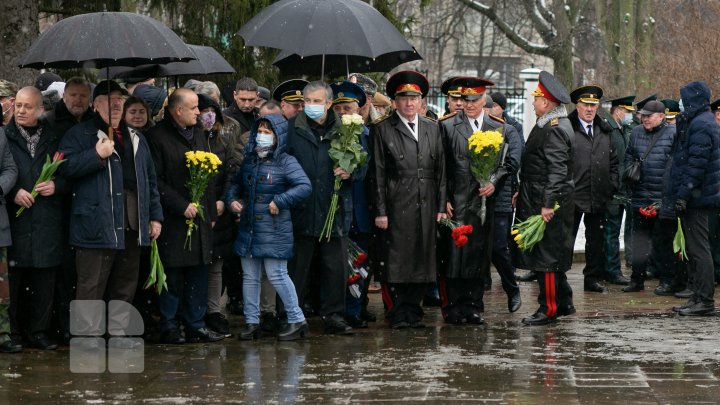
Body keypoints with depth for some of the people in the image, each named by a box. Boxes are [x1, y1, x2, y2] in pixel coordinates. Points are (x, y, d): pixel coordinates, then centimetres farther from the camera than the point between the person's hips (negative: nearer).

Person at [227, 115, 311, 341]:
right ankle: (251, 322, 15)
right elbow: (235, 183, 27)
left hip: (274, 229, -6)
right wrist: (232, 200, 8)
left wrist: (279, 201, -19)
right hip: (248, 227, 6)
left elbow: (304, 187, -17)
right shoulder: (249, 160, 12)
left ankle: (296, 320, 1)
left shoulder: (285, 162, -7)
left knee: (276, 275, -8)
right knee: (249, 277, 8)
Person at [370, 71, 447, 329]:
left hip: (426, 207, 4)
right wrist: (380, 211, -7)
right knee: (397, 259, -5)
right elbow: (378, 174, -2)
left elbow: (441, 170, 13)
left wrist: (441, 206, 6)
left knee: (422, 258, 5)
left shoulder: (432, 129, 15)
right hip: (397, 207, -4)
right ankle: (398, 314, 2)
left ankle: (413, 312, 14)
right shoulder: (382, 130, 2)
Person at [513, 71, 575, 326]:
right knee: (554, 254, 16)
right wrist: (522, 192, 24)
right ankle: (563, 302, 24)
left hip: (548, 202, -11)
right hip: (543, 200, 11)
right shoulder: (553, 125, 15)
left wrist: (548, 204, -27)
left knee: (546, 254, -6)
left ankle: (549, 309, -3)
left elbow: (557, 171, -24)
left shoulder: (554, 130, -18)